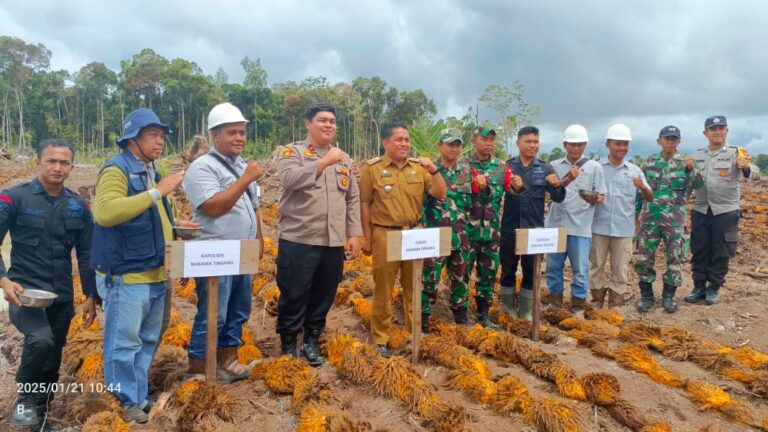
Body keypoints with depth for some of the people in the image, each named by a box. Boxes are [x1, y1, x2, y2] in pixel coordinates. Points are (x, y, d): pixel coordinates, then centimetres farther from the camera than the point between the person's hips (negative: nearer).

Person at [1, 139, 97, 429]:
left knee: (52, 363, 12)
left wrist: (91, 296, 7)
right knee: (40, 339, -30)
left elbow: (85, 253, 9)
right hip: (25, 290, -4)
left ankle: (40, 418, 33)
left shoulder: (78, 205, 5)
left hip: (61, 296, 4)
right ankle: (25, 398, -2)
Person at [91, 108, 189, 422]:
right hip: (126, 275, -9)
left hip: (155, 273, 9)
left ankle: (140, 396, 29)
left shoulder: (150, 171, 16)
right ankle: (127, 403, 14)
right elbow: (105, 213, -29)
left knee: (147, 340, 17)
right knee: (124, 342, 1)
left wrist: (173, 224, 13)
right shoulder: (117, 168, -12)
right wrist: (157, 192, -28)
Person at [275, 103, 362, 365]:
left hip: (335, 242, 5)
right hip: (299, 240, -4)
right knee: (294, 295, 4)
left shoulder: (344, 158, 14)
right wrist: (324, 162, -21)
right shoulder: (292, 152, 0)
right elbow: (289, 179, -22)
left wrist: (354, 234, 6)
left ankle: (311, 341, 30)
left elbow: (353, 199, 13)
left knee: (324, 295, 12)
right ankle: (288, 345, 22)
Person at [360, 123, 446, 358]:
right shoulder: (372, 167, -4)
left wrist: (434, 170, -13)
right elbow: (364, 204, -2)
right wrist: (367, 238, -2)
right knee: (383, 289, 5)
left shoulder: (419, 166, 5)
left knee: (413, 287, 14)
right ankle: (380, 339, 18)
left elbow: (440, 194, 2)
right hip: (385, 235, -3)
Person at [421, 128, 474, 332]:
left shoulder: (466, 170, 7)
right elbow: (421, 201, -6)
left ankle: (461, 318, 27)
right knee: (430, 277, -1)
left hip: (460, 235, 4)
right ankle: (424, 318, 11)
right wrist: (422, 229, -17)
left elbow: (469, 201, 11)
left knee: (460, 276, 13)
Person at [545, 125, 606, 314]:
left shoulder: (594, 167, 4)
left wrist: (593, 198, -20)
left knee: (580, 269, 2)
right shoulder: (555, 166, 6)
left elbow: (601, 197, 3)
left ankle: (578, 306, 15)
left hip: (580, 226, -2)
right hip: (555, 224, 2)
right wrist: (568, 179, -23)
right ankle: (555, 301, 25)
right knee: (553, 266, 10)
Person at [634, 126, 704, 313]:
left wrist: (691, 169, -31)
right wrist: (634, 210, 9)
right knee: (644, 256, 1)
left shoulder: (684, 162, 2)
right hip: (650, 216, 1)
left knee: (675, 257, 5)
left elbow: (699, 183, -12)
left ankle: (669, 295, 19)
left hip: (674, 219, -1)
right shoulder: (650, 161, 7)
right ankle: (646, 294, 14)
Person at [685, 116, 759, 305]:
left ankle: (714, 289, 18)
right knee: (699, 252, 8)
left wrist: (746, 168, -41)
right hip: (700, 211, 3)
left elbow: (755, 173, -18)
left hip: (725, 212, -3)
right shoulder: (697, 155, 8)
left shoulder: (736, 153, -4)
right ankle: (699, 287, 19)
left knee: (720, 253, 6)